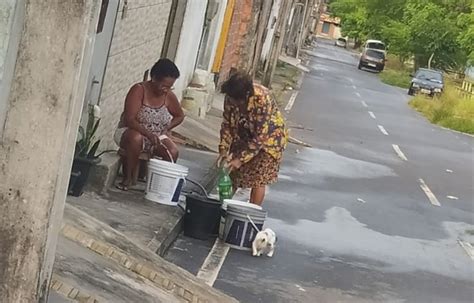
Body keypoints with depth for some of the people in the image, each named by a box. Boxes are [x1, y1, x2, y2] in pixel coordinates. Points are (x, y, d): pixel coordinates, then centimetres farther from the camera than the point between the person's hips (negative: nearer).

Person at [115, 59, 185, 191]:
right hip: (130, 131, -4)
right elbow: (129, 119, -26)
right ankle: (128, 178, -22)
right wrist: (149, 134, -38)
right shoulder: (139, 90, -18)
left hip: (156, 136, 4)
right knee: (136, 138, -39)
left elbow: (180, 116, 14)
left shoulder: (169, 96, -5)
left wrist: (166, 128, -4)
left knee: (173, 152, -25)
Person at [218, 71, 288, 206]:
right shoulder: (231, 97, -21)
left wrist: (241, 159, -33)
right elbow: (227, 124, -9)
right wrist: (223, 150, -19)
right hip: (244, 136, 5)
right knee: (232, 174, 4)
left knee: (258, 179, -4)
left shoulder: (262, 100, -37)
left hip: (268, 138, -5)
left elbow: (260, 137, -34)